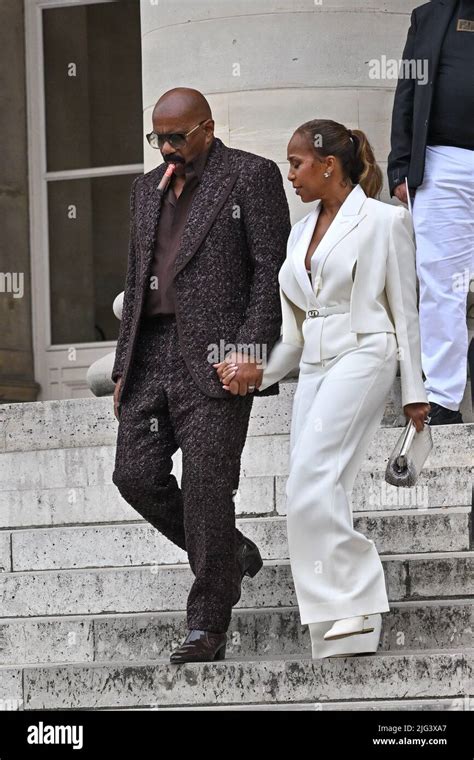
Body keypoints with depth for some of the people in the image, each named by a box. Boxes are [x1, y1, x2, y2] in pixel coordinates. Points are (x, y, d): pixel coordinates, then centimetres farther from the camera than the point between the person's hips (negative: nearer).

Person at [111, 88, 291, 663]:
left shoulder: (251, 175, 1)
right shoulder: (148, 188, 21)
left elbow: (273, 268, -6)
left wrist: (252, 348, -15)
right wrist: (123, 367, 16)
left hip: (216, 356, -7)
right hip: (152, 354, 7)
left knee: (206, 485, -9)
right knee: (136, 474, -1)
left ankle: (208, 627, -3)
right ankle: (230, 553, 21)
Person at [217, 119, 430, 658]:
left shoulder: (384, 220, 0)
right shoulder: (301, 233, 18)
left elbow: (404, 309, -1)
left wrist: (413, 391, -3)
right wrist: (256, 372, 4)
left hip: (363, 357, -7)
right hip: (315, 367, 7)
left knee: (311, 479, -24)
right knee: (317, 494, -2)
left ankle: (355, 600, -20)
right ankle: (340, 629, -1)